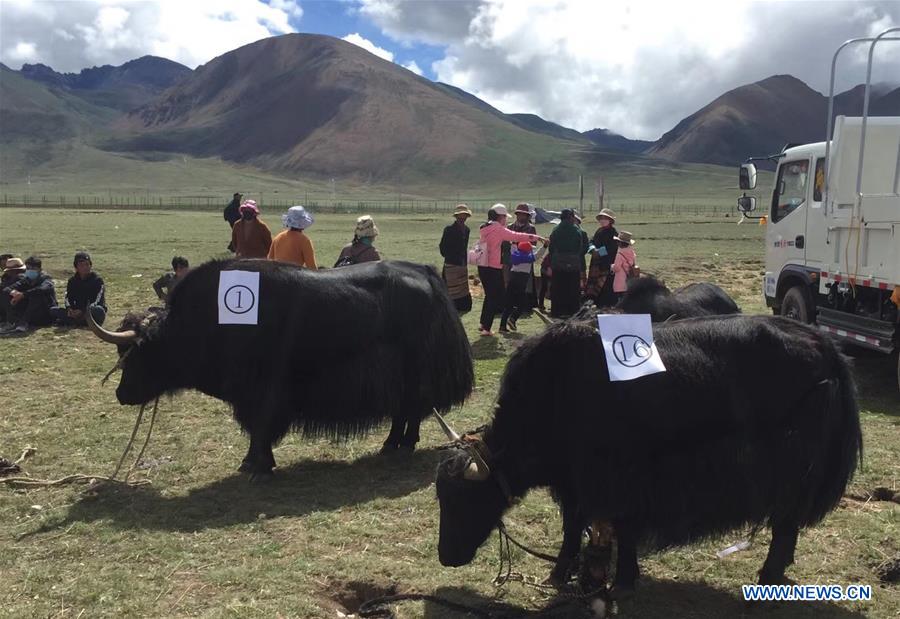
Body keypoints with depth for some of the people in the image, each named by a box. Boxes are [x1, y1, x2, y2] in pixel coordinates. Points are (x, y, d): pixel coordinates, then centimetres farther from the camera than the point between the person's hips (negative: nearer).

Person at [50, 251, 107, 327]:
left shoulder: (97, 280, -4)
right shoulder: (72, 281, 11)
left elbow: (96, 301, -15)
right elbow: (68, 297, 0)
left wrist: (83, 311, -30)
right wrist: (69, 309, -23)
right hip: (77, 312, 5)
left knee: (98, 310, -39)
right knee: (52, 310, -12)